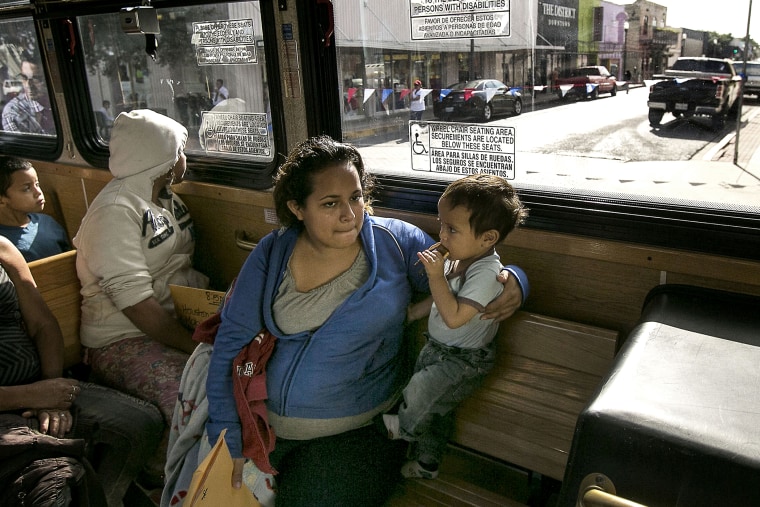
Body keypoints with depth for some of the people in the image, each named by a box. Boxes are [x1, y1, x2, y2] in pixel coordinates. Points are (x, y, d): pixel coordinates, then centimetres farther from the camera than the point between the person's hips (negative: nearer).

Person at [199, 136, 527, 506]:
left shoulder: (397, 244, -7)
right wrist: (231, 440, -6)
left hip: (356, 431, -2)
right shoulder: (271, 254, -2)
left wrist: (512, 281, -19)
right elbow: (231, 342, -2)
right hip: (263, 425, 3)